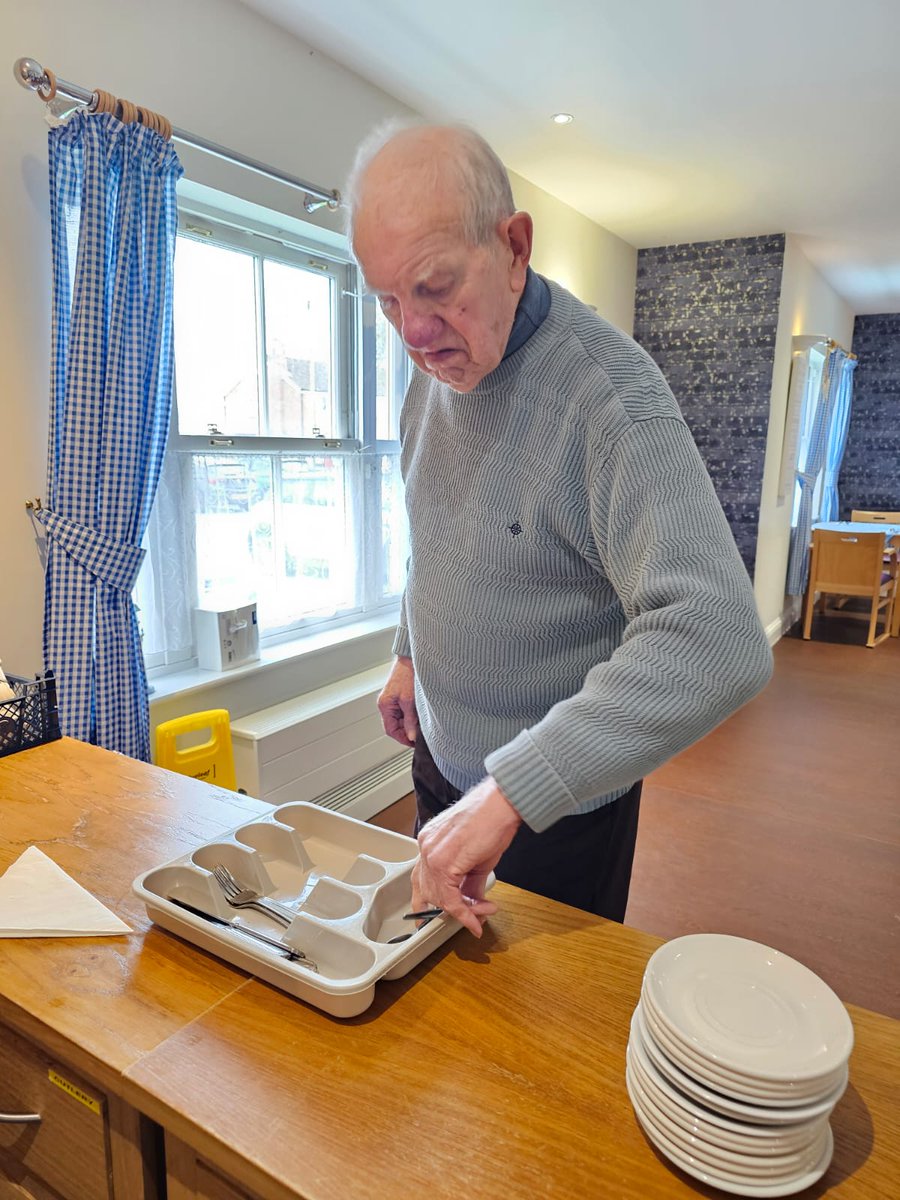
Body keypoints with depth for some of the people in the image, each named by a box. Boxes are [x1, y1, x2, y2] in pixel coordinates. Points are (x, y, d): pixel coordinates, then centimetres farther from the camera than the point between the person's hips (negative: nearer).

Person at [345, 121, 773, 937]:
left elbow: (718, 641, -40)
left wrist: (508, 795, -40)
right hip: (442, 760, 7)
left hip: (559, 803, -7)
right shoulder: (434, 368, -2)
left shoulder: (610, 395, -29)